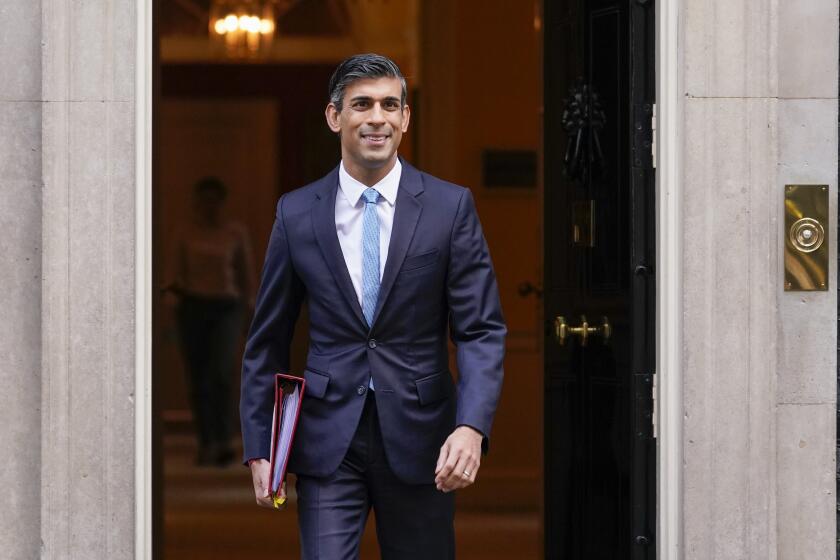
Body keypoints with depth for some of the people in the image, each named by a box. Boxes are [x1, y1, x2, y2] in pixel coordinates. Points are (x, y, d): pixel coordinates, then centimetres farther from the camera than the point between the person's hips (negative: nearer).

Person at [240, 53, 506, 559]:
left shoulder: (450, 207, 0)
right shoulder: (296, 213, 4)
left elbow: (482, 331, -4)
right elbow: (267, 341, 9)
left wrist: (471, 427, -19)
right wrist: (259, 449, 4)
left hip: (419, 441, 0)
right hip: (328, 441, 0)